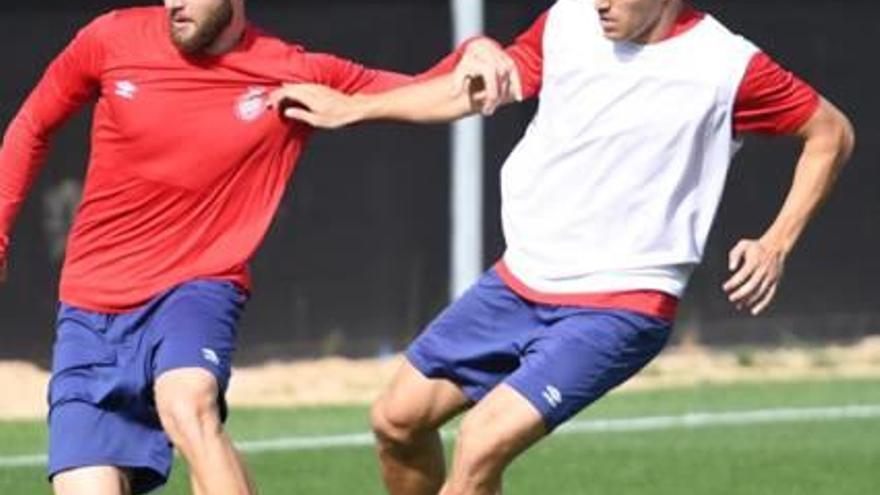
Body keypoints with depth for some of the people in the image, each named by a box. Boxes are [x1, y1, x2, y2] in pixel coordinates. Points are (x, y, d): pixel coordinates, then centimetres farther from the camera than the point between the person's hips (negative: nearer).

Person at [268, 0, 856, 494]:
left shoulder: (729, 67, -15)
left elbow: (832, 133, -2)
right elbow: (482, 88, 16)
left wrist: (776, 245, -12)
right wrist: (352, 108, 19)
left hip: (620, 305, -6)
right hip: (520, 279, 6)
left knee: (483, 443, -22)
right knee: (399, 420, 8)